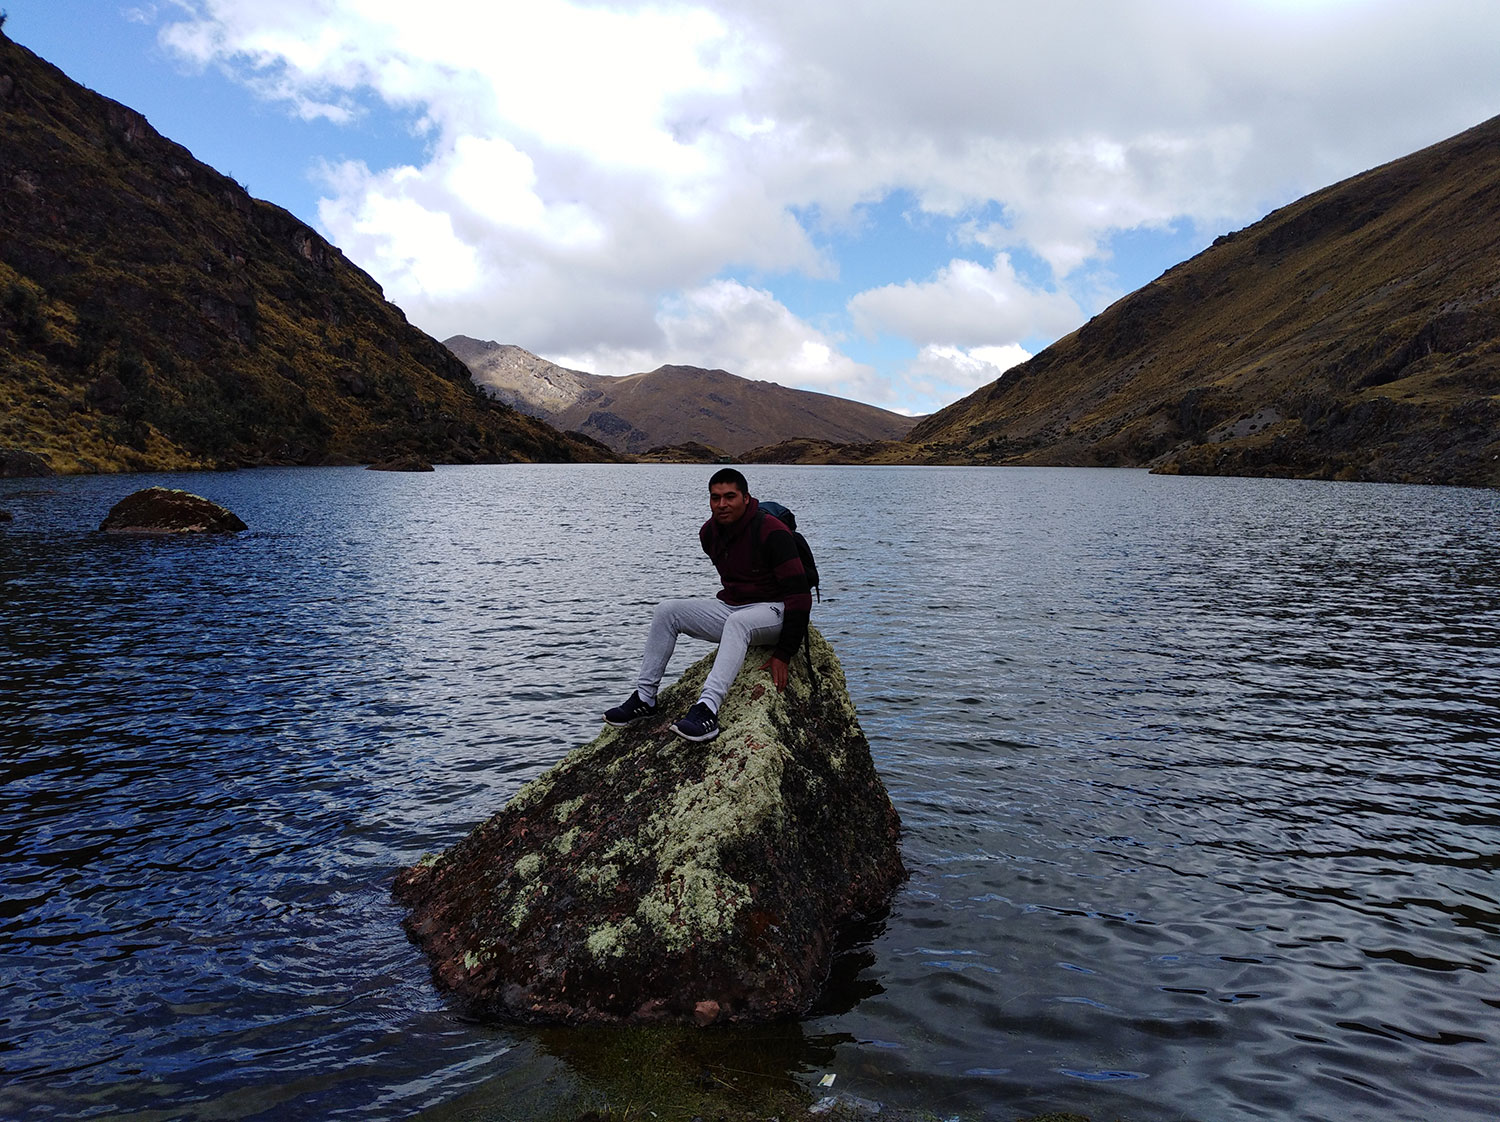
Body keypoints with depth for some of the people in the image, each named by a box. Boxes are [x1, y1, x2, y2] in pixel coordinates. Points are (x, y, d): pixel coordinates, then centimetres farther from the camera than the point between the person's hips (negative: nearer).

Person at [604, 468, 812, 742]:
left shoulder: (771, 532, -20)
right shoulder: (709, 532, 2)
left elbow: (799, 595, -23)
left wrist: (784, 654, -24)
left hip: (773, 612, -7)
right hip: (731, 607, 7)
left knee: (737, 622, -40)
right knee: (666, 611, -8)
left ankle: (707, 709, -52)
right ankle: (644, 698, -8)